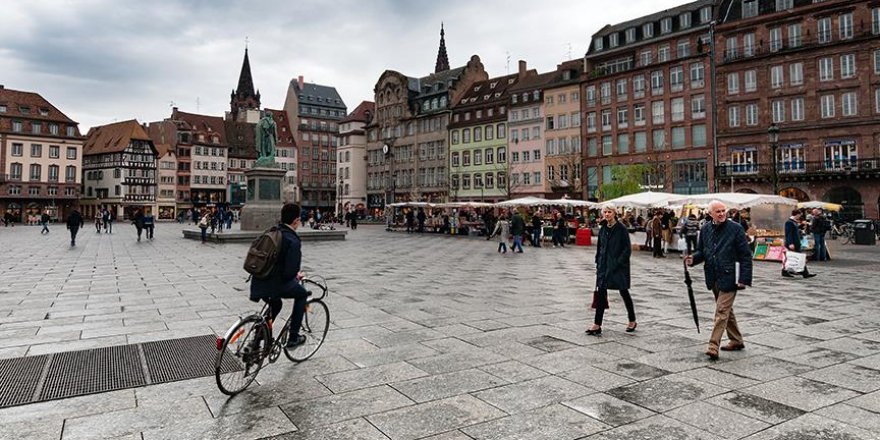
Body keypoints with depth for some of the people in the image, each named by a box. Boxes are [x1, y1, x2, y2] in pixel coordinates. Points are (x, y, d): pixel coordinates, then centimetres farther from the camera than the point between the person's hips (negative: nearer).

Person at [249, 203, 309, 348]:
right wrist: (297, 276, 1)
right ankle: (293, 337, 19)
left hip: (259, 283, 7)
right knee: (302, 294, 20)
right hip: (276, 284, -7)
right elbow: (290, 271, -22)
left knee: (275, 304, 34)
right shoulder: (293, 241, -17)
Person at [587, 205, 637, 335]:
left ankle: (632, 321, 28)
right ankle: (597, 325, 1)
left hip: (619, 266, -5)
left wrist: (618, 262, -17)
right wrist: (598, 263, 8)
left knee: (624, 293, 9)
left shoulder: (621, 229, -9)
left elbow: (627, 249, -11)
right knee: (601, 293, 0)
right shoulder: (602, 229, 8)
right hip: (604, 266, 5)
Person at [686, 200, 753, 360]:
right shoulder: (705, 229, 7)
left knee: (722, 311, -9)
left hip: (728, 278, -6)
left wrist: (744, 279, -13)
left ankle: (713, 346, -8)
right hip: (713, 278, 6)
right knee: (726, 310, 18)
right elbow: (701, 251, 16)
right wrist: (693, 258, -8)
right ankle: (736, 341, 34)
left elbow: (745, 255, -8)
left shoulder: (735, 228, -8)